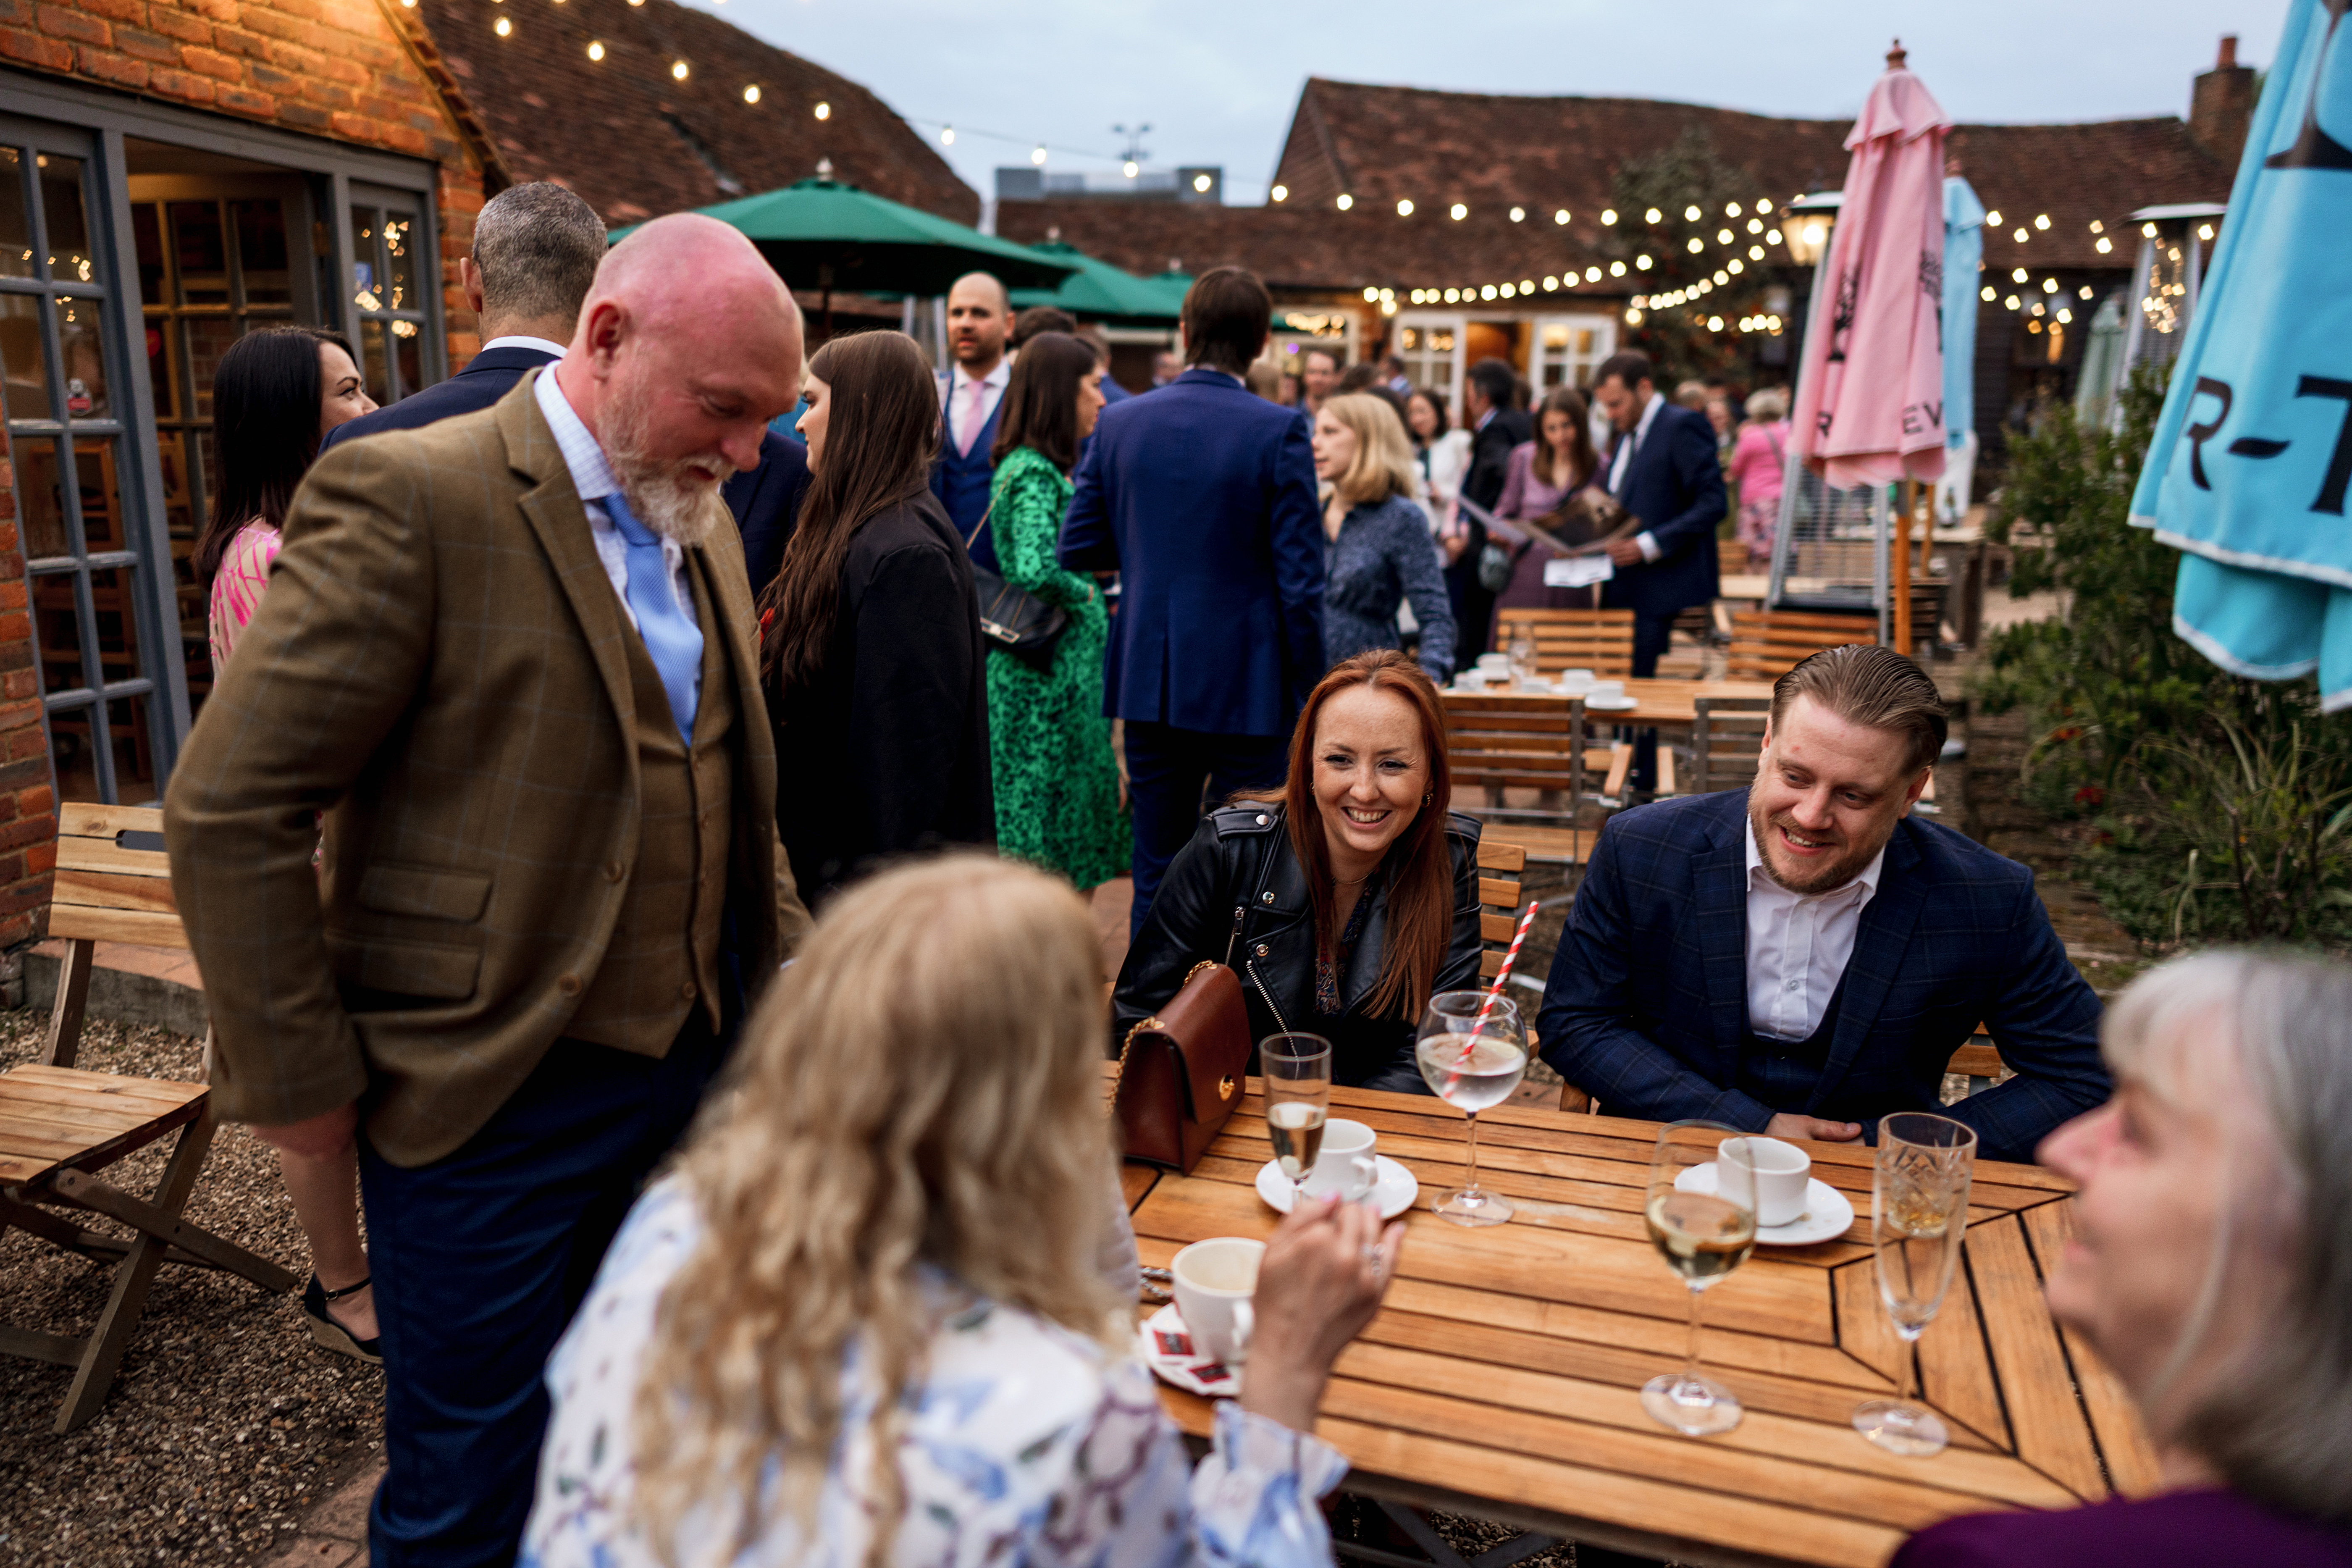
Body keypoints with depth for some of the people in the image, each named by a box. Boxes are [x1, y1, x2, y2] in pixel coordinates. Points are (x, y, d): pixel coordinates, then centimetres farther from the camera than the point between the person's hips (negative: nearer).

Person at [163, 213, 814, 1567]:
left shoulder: (701, 522, 8)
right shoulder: (410, 498, -16)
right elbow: (229, 811, -16)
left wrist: (786, 962, 8)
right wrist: (302, 1084, -12)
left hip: (693, 1070, 7)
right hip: (493, 1103, -6)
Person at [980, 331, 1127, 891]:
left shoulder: (1041, 468, 14)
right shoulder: (1035, 474, -15)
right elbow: (1034, 571, -29)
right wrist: (1084, 593, -12)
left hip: (1062, 673, 10)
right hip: (1050, 681, -10)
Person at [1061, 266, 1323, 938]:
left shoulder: (1119, 422, 1)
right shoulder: (1279, 431, -11)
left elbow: (1077, 547, 5)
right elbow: (1300, 578, -12)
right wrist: (1308, 695, -3)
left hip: (1150, 681, 4)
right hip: (1244, 685, -4)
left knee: (1156, 871, 13)